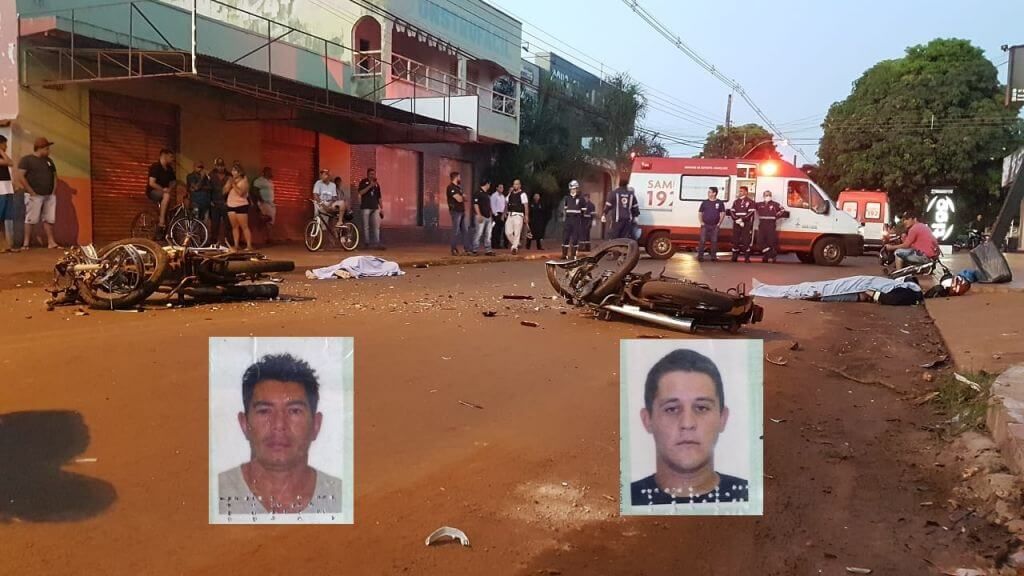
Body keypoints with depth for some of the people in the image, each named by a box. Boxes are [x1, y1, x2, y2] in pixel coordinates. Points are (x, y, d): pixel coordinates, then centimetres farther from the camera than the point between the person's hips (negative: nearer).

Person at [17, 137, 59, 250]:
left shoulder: (49, 160, 16)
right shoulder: (26, 160, -4)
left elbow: (54, 175, 23)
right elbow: (20, 177, -11)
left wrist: (54, 189, 9)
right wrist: (31, 192, -15)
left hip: (49, 196, 6)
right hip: (35, 196, -6)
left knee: (49, 219, 5)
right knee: (31, 219, -5)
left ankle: (51, 242, 7)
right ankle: (26, 243, -1)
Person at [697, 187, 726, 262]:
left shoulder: (720, 203, 2)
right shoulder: (704, 202, 4)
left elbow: (723, 213, 3)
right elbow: (700, 213, 9)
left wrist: (719, 223, -5)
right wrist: (701, 222, -2)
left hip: (715, 226, 0)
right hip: (705, 225, 0)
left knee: (714, 241, 4)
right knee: (702, 241, -5)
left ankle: (714, 256, 12)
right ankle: (700, 256, -1)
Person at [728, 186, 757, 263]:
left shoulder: (750, 202, 0)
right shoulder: (736, 201, 14)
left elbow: (751, 213, -8)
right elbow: (732, 212, 7)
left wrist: (742, 220, -17)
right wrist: (737, 220, -10)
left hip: (746, 224, -4)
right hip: (736, 224, 4)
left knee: (746, 240, -7)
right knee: (735, 240, 4)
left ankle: (747, 258, -5)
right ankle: (734, 256, 11)